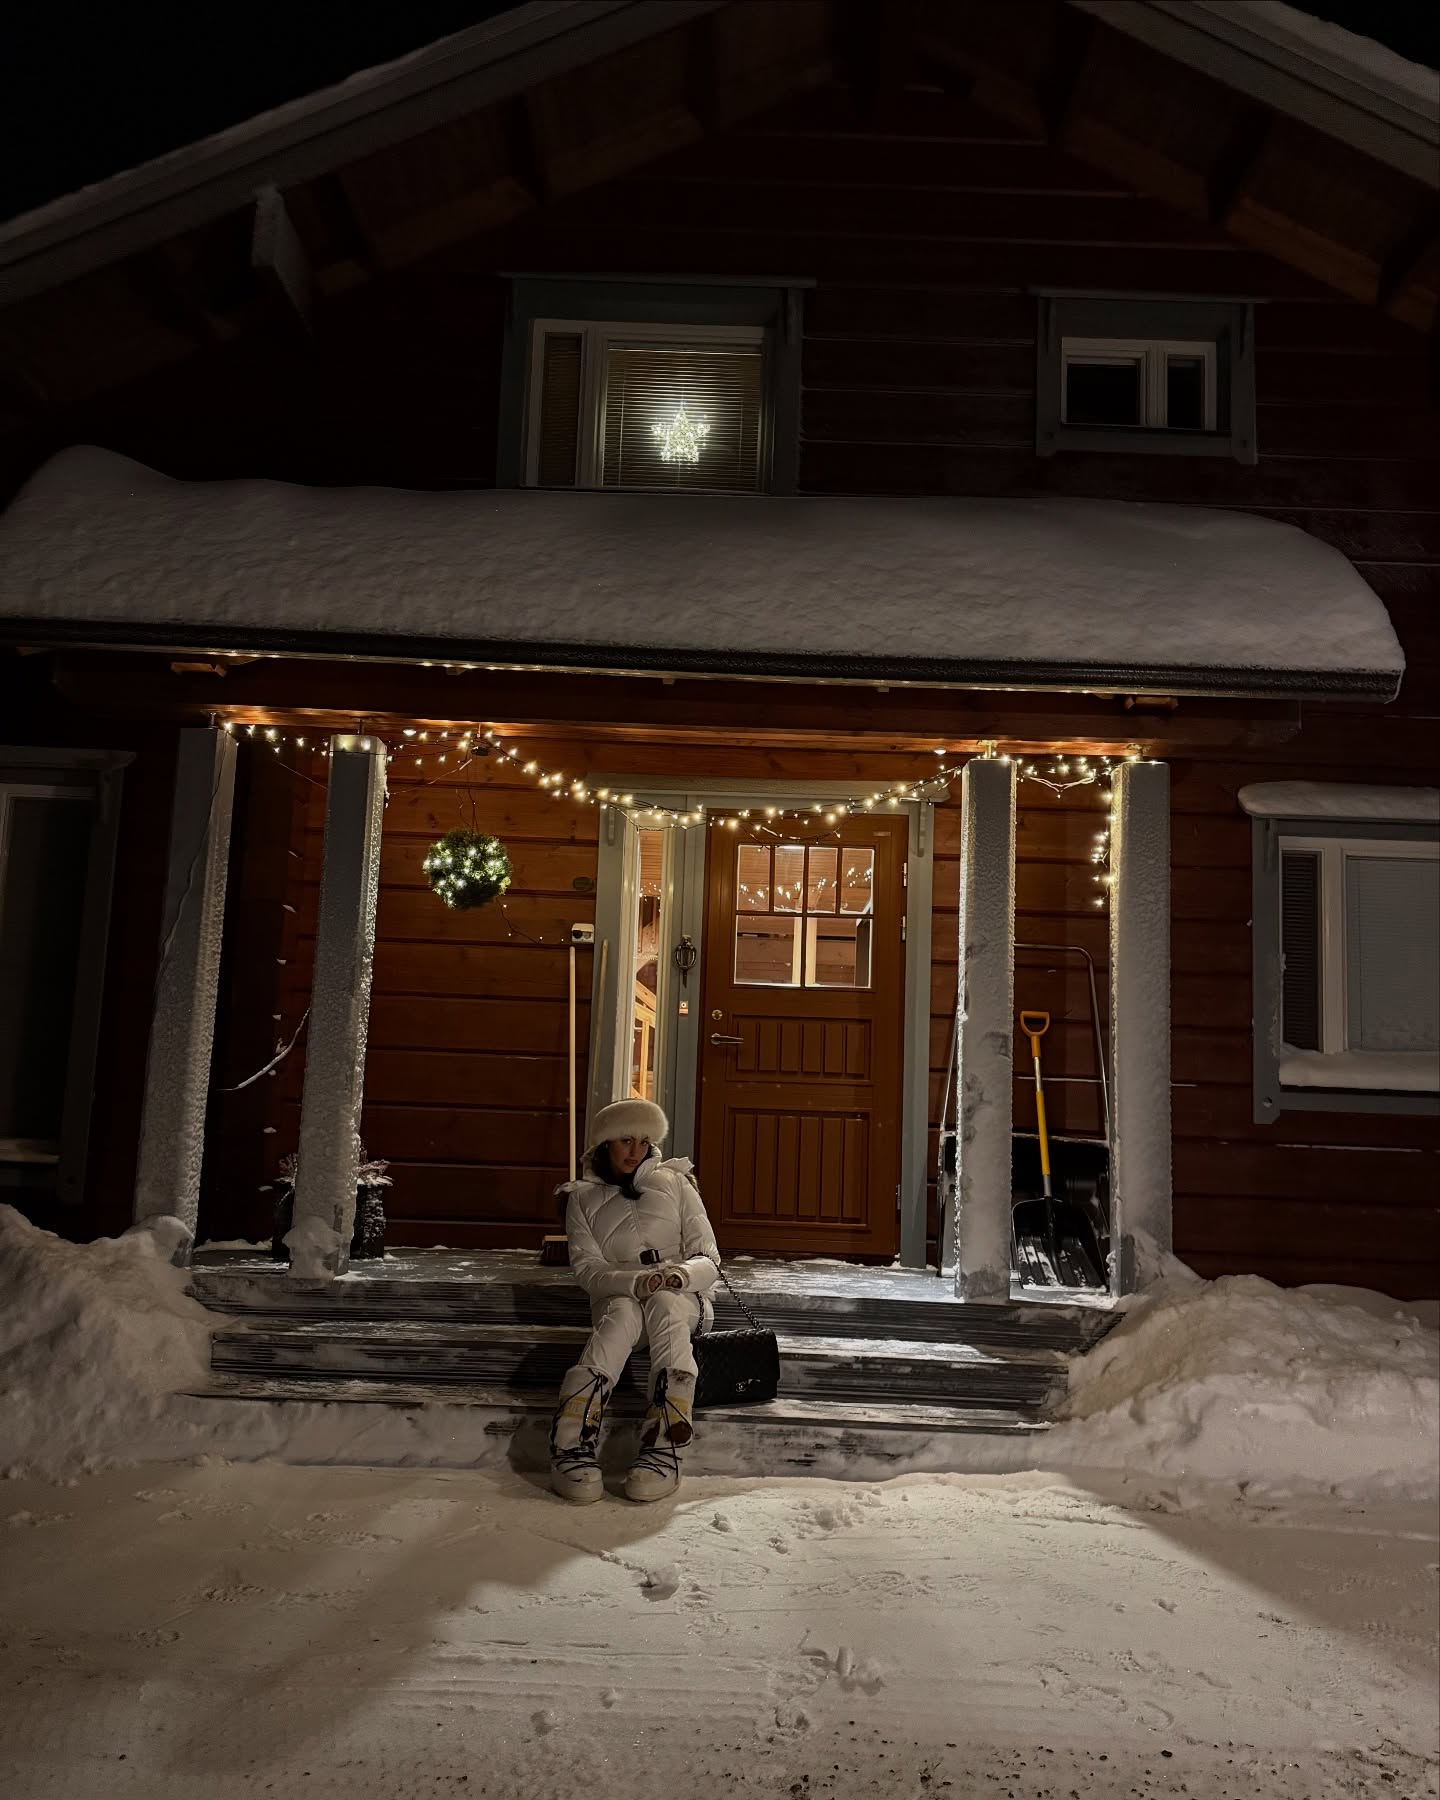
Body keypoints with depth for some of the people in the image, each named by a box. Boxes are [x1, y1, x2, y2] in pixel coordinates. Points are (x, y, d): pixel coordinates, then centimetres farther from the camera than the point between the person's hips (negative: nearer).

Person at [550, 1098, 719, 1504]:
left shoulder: (674, 1184, 10)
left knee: (663, 1304, -37)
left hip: (682, 1299, 0)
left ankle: (663, 1451, -51)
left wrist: (681, 1275, -23)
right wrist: (636, 1281, -26)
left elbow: (708, 1259, 3)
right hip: (615, 1298, 0)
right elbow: (587, 1268, -4)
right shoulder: (582, 1198, 10)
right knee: (624, 1314, -37)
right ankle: (571, 1445, -52)